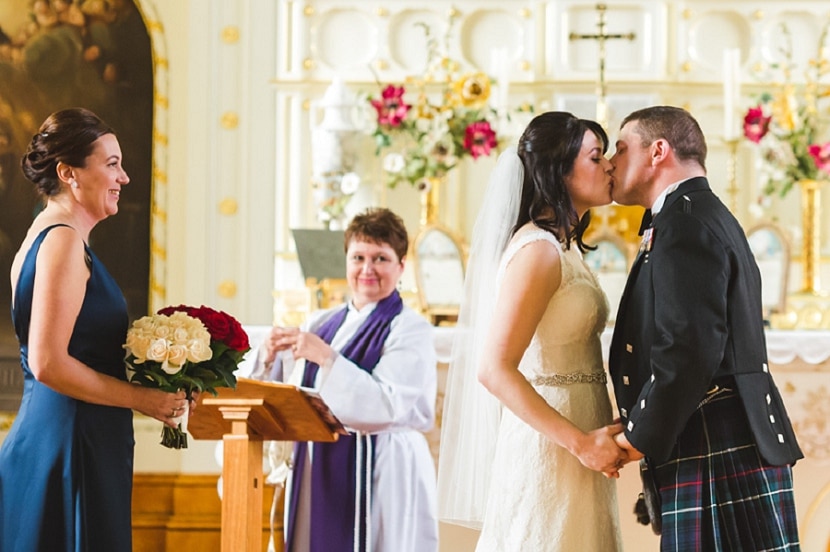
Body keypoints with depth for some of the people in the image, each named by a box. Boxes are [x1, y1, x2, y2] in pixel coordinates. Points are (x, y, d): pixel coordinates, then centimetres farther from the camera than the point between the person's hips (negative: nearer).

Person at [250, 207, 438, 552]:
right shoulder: (320, 325, 11)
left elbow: (388, 406, -19)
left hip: (379, 479, -5)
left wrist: (326, 358, -24)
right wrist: (270, 358, -9)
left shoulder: (410, 329, -5)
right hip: (316, 474, 5)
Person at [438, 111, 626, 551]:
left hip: (572, 447, 9)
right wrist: (581, 443, -21)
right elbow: (495, 369, -22)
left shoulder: (564, 247, 15)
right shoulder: (538, 250, -15)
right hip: (548, 451, -9)